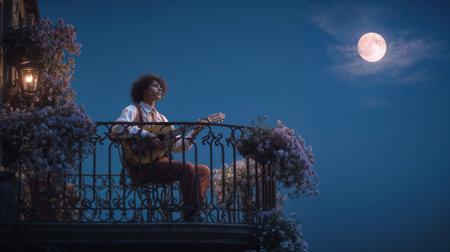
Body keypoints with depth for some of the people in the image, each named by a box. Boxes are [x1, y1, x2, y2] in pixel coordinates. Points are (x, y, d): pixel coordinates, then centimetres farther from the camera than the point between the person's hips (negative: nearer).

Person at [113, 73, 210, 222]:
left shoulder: (161, 118, 25)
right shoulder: (133, 111, 2)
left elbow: (176, 146, 19)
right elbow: (117, 128, -20)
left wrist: (194, 133, 5)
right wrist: (144, 134, -28)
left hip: (161, 163, 8)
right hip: (141, 167, -8)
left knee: (204, 170, 0)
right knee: (187, 168, -26)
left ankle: (193, 213, -12)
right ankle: (190, 216, -23)